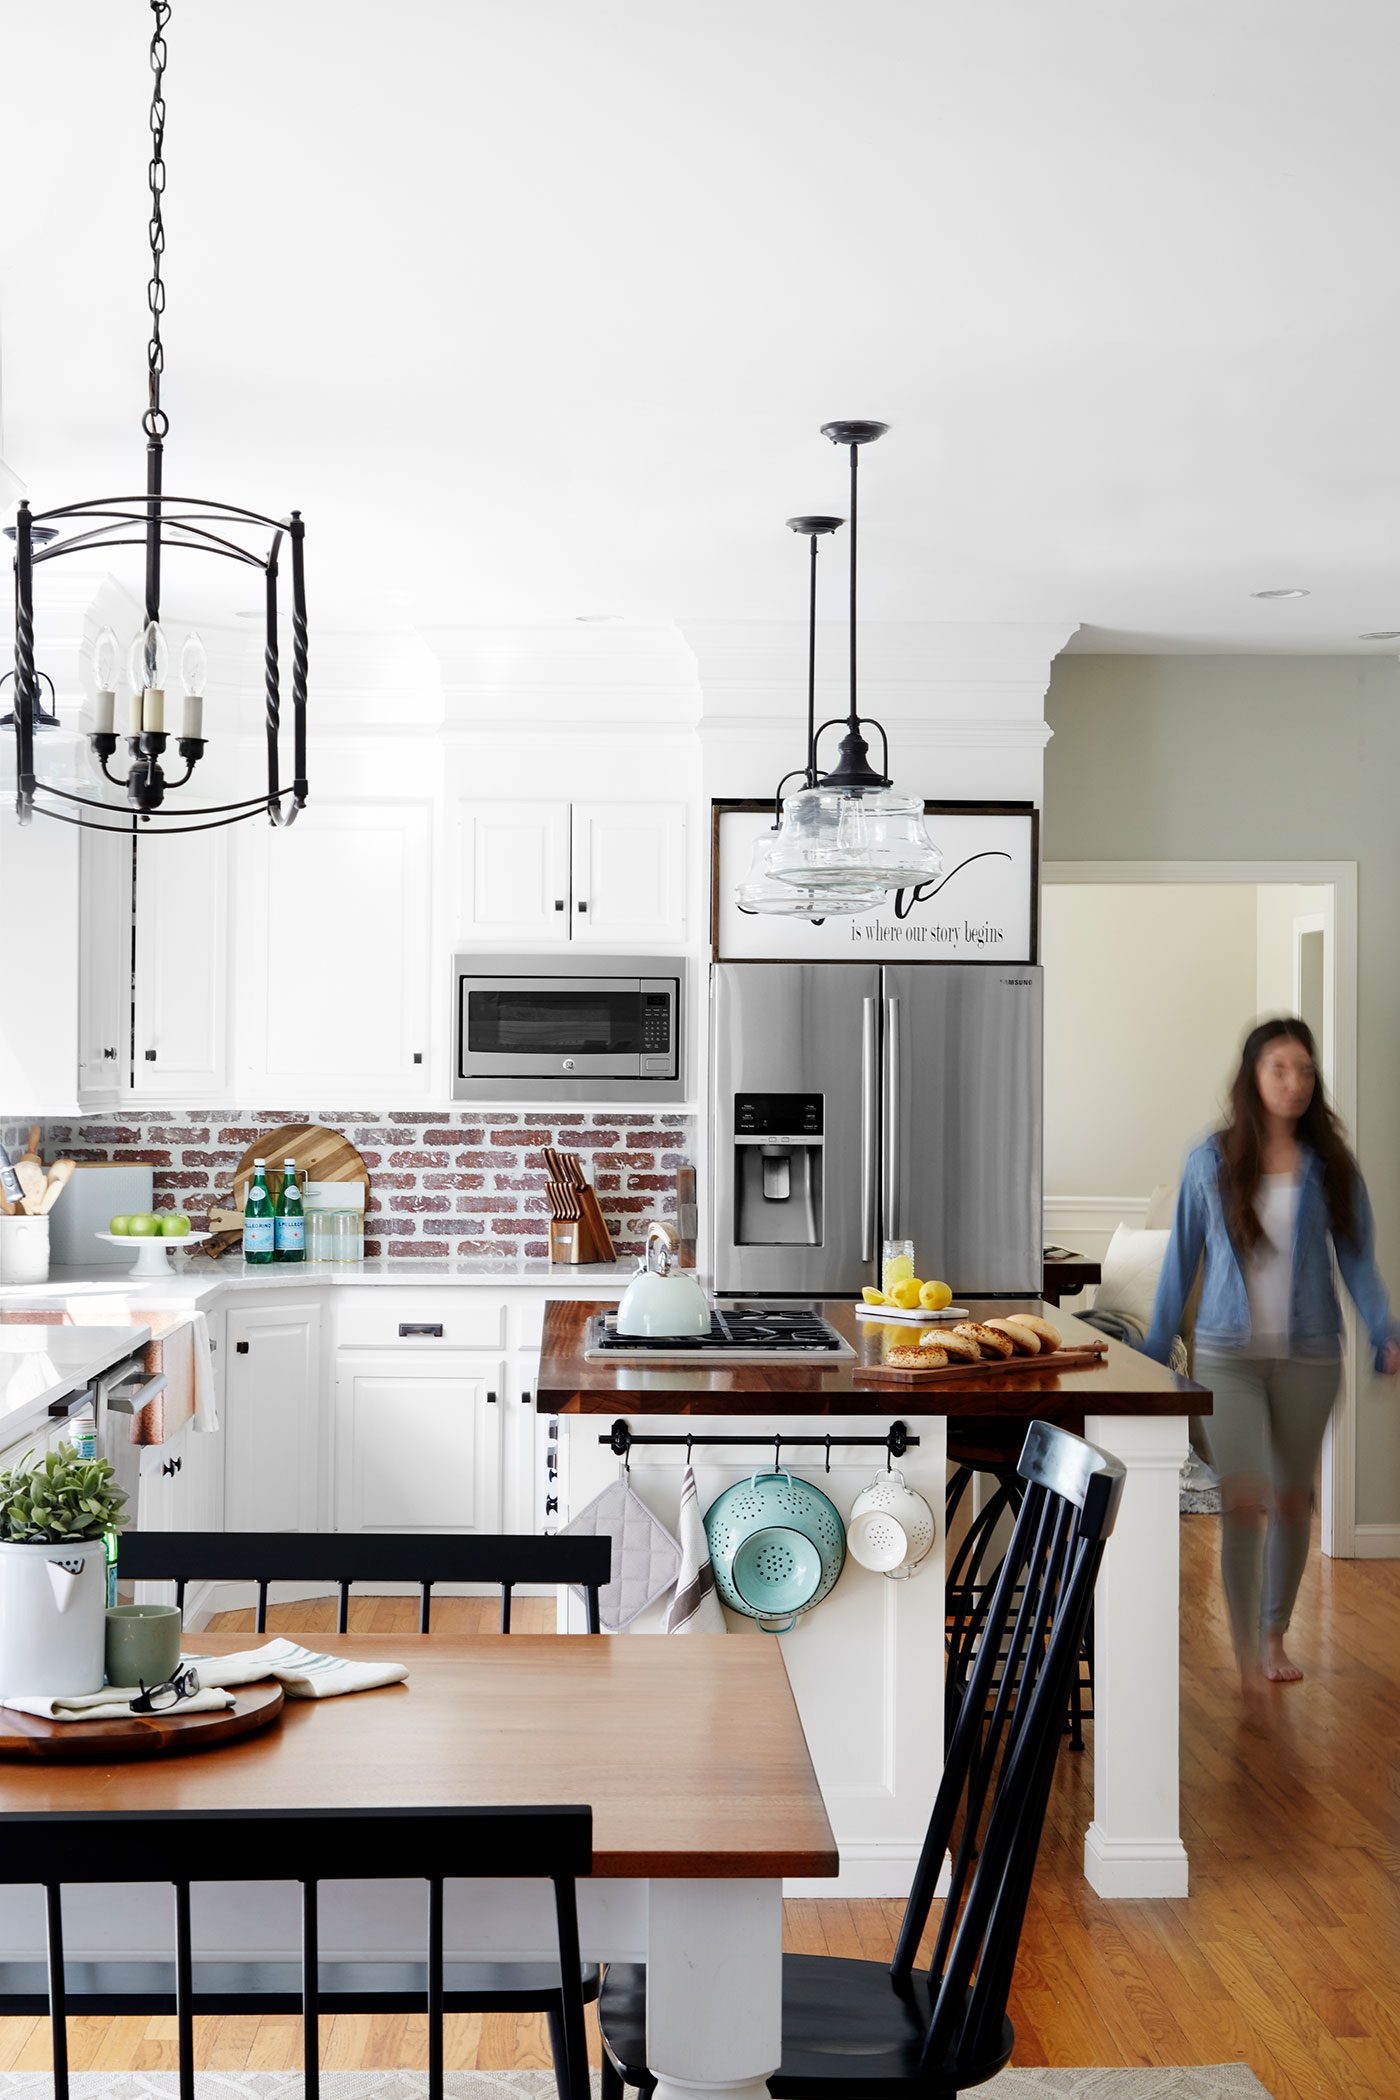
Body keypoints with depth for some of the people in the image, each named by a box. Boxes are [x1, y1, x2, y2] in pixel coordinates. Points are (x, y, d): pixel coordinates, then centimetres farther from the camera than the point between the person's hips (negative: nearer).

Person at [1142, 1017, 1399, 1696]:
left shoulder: (1330, 1166, 1)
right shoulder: (1211, 1163, -2)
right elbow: (1182, 1259, 4)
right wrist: (1154, 1350, 6)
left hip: (1308, 1357, 2)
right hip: (1228, 1355, -2)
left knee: (1293, 1499, 12)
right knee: (1242, 1499, -12)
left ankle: (1275, 1634, 30)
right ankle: (1245, 1654, -2)